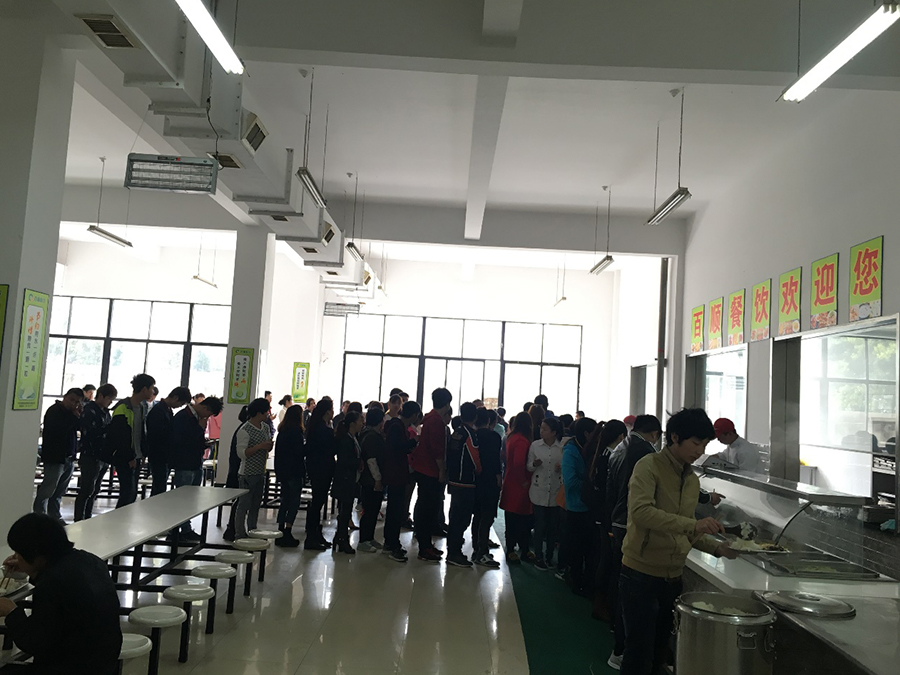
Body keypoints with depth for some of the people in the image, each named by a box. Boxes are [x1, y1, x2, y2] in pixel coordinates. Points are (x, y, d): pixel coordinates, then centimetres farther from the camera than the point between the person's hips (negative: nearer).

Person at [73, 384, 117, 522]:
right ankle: (79, 521, 5)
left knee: (95, 490, 15)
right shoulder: (89, 410, -12)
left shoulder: (105, 411, 14)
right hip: (91, 457, -8)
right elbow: (89, 432, -22)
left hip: (103, 456, 8)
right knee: (86, 491, -3)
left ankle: (88, 518, 25)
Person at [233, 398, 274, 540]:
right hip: (247, 474, -8)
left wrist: (269, 446, -2)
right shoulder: (244, 430, -14)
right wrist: (260, 446, -26)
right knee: (243, 506, -1)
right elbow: (241, 453, -20)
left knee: (255, 506, 14)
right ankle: (240, 535, 5)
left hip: (260, 473, 8)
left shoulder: (265, 427, 10)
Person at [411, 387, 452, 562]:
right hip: (430, 471, -10)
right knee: (429, 509, -5)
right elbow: (437, 448, -21)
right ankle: (425, 549, 1)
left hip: (424, 469, 10)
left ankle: (425, 543, 26)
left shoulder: (430, 418, 13)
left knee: (426, 507, 16)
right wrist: (442, 470, -15)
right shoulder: (437, 421, -17)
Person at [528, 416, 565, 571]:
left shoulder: (563, 448, -3)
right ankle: (538, 557, 15)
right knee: (540, 525, 3)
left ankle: (549, 557, 22)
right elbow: (528, 467, 6)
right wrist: (534, 464, -16)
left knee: (553, 526, 7)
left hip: (556, 492, 0)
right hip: (539, 491, 0)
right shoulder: (535, 445, 0)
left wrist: (561, 468, -15)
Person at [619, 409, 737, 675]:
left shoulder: (692, 479, 12)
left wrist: (717, 548, 4)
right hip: (642, 575, -7)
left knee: (659, 653, 17)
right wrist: (693, 524, -35)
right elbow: (640, 511, -29)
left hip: (673, 578, 7)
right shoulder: (649, 466, -13)